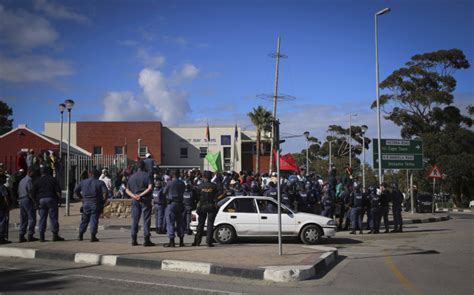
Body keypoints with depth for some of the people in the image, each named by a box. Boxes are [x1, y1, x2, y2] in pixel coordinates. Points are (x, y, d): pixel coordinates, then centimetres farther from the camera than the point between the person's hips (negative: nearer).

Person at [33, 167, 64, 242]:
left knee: (42, 218, 6)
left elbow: (34, 193, 6)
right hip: (51, 199, -3)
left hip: (41, 200, 3)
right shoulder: (52, 179, 4)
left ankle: (41, 237, 4)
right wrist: (59, 199, 2)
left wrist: (36, 202, 9)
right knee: (53, 217, -1)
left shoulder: (37, 181, 11)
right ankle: (55, 235, -4)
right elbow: (58, 191, -3)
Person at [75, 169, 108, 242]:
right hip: (95, 204, -3)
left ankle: (80, 235, 17)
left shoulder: (83, 182, 7)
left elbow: (76, 190, 10)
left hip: (86, 203, 3)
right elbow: (105, 192, -17)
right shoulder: (100, 183, -4)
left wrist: (81, 198, 17)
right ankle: (93, 236, -3)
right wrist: (103, 200, -5)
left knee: (84, 220, 14)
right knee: (94, 220, 0)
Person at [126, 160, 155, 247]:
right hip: (145, 200, -4)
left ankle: (134, 240, 10)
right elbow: (150, 187, -17)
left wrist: (134, 196, -6)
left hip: (135, 200, 4)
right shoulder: (146, 175, -4)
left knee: (135, 220, 10)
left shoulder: (132, 176, 10)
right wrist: (141, 195, -15)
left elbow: (127, 190, 8)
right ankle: (146, 240, -2)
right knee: (146, 220, 0)